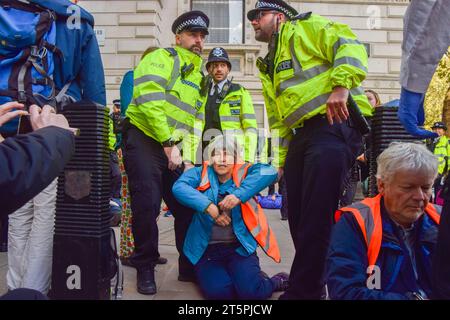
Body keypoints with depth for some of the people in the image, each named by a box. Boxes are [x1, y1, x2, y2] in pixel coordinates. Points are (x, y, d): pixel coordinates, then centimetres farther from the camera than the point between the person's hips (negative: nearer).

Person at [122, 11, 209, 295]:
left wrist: (189, 158, 6)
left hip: (173, 149, 7)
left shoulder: (199, 78, 20)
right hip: (145, 140, -6)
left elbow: (196, 122, 18)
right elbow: (150, 102, -18)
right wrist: (169, 145, -18)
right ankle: (145, 268, 12)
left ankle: (190, 267, 19)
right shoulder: (161, 58, -2)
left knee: (188, 206, 3)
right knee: (147, 205, -8)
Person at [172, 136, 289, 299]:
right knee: (218, 291, -23)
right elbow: (178, 187, -16)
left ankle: (277, 281, 15)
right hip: (207, 249, 1)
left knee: (251, 291, -18)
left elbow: (269, 172, -18)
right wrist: (210, 208, -25)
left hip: (239, 247, 0)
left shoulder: (243, 172, 1)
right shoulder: (201, 173, 2)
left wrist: (239, 195, -28)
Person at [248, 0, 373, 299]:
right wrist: (282, 157, 20)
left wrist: (340, 86, -23)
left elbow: (349, 45, -8)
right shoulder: (269, 67, 29)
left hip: (334, 125, -8)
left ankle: (303, 290, -1)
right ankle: (311, 280, 25)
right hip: (300, 135, 9)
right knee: (297, 213, 8)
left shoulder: (306, 27, 9)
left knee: (315, 214, -12)